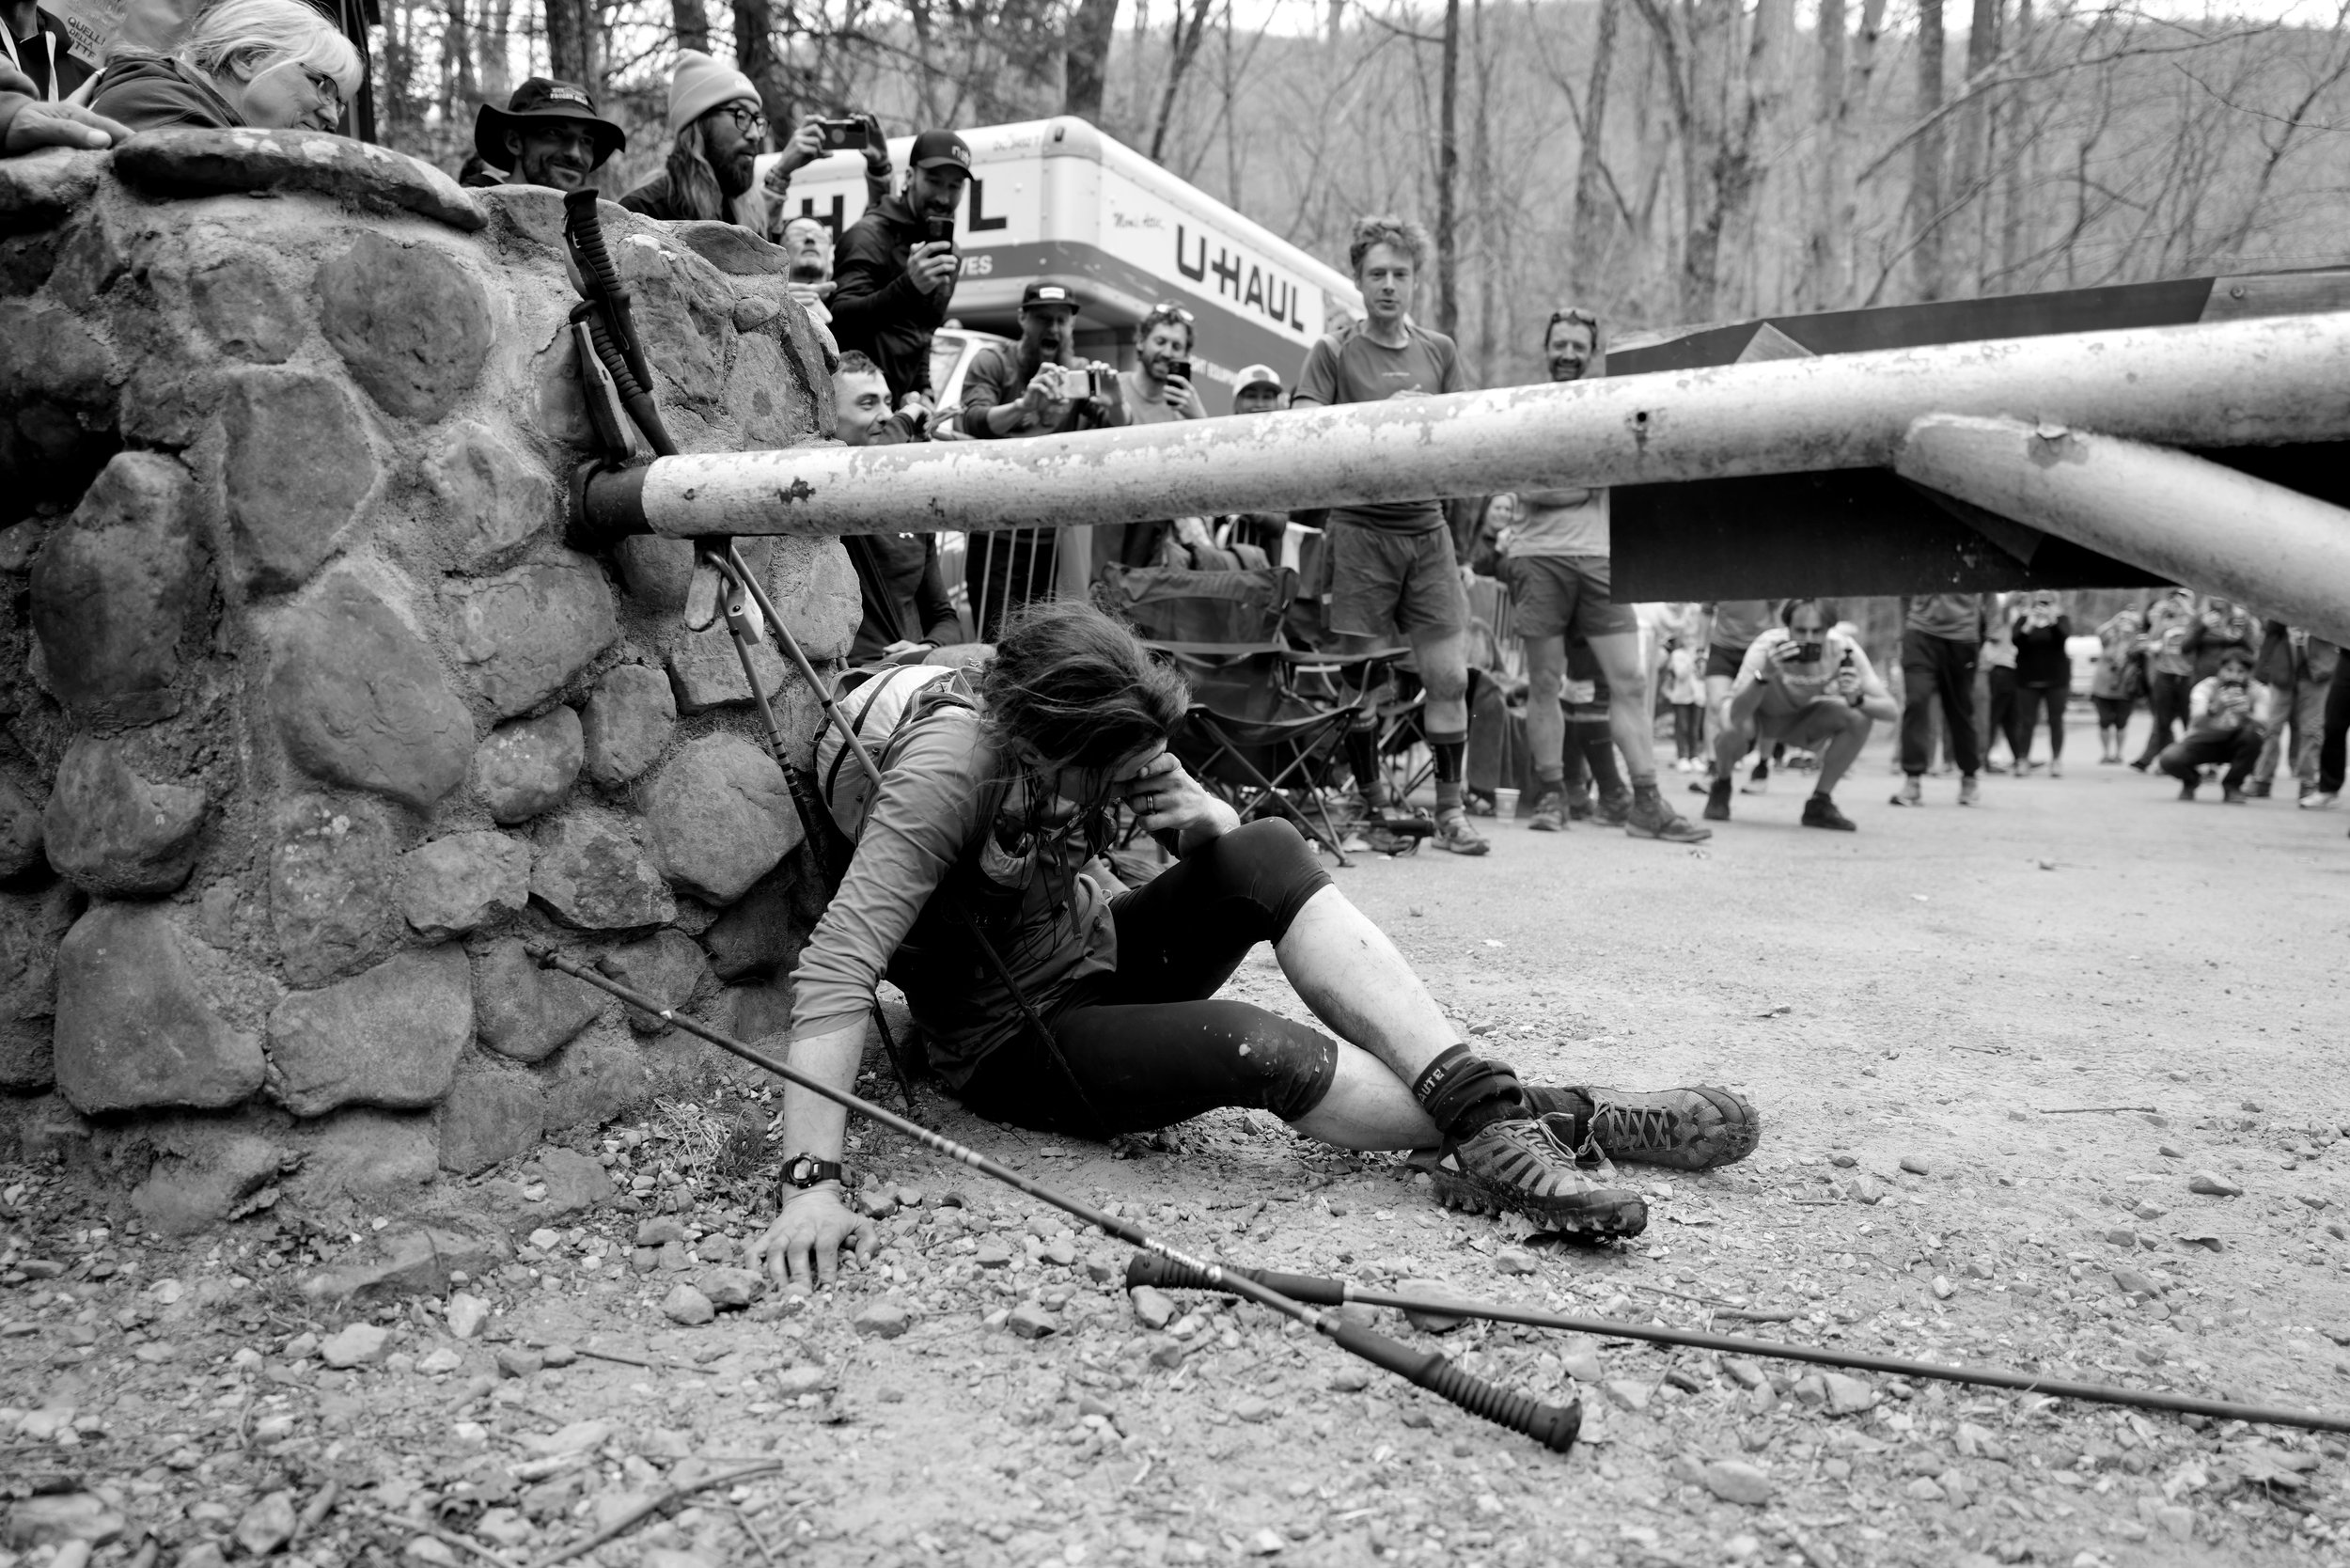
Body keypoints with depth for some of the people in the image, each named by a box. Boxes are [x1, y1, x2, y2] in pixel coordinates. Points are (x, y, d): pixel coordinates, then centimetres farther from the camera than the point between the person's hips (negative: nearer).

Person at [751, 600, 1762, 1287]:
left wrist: (1212, 826, -22)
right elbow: (835, 973, -37)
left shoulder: (1106, 739, -10)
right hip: (1012, 1042, -6)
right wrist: (811, 1182, -46)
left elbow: (1247, 864, 3)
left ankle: (1490, 1111, -27)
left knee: (1270, 851, -23)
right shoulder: (946, 771, -29)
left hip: (1098, 954, 6)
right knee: (1252, 1047, -34)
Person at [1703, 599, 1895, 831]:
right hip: (1757, 714, -3)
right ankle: (1722, 785, -1)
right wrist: (1765, 675, -59)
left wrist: (1856, 698, -46)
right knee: (1733, 729, -37)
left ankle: (1820, 803, -6)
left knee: (1861, 718, -24)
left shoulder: (1843, 649, -26)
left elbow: (1891, 711, -26)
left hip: (1800, 716, 3)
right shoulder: (1767, 647, -34)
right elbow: (1737, 715, -44)